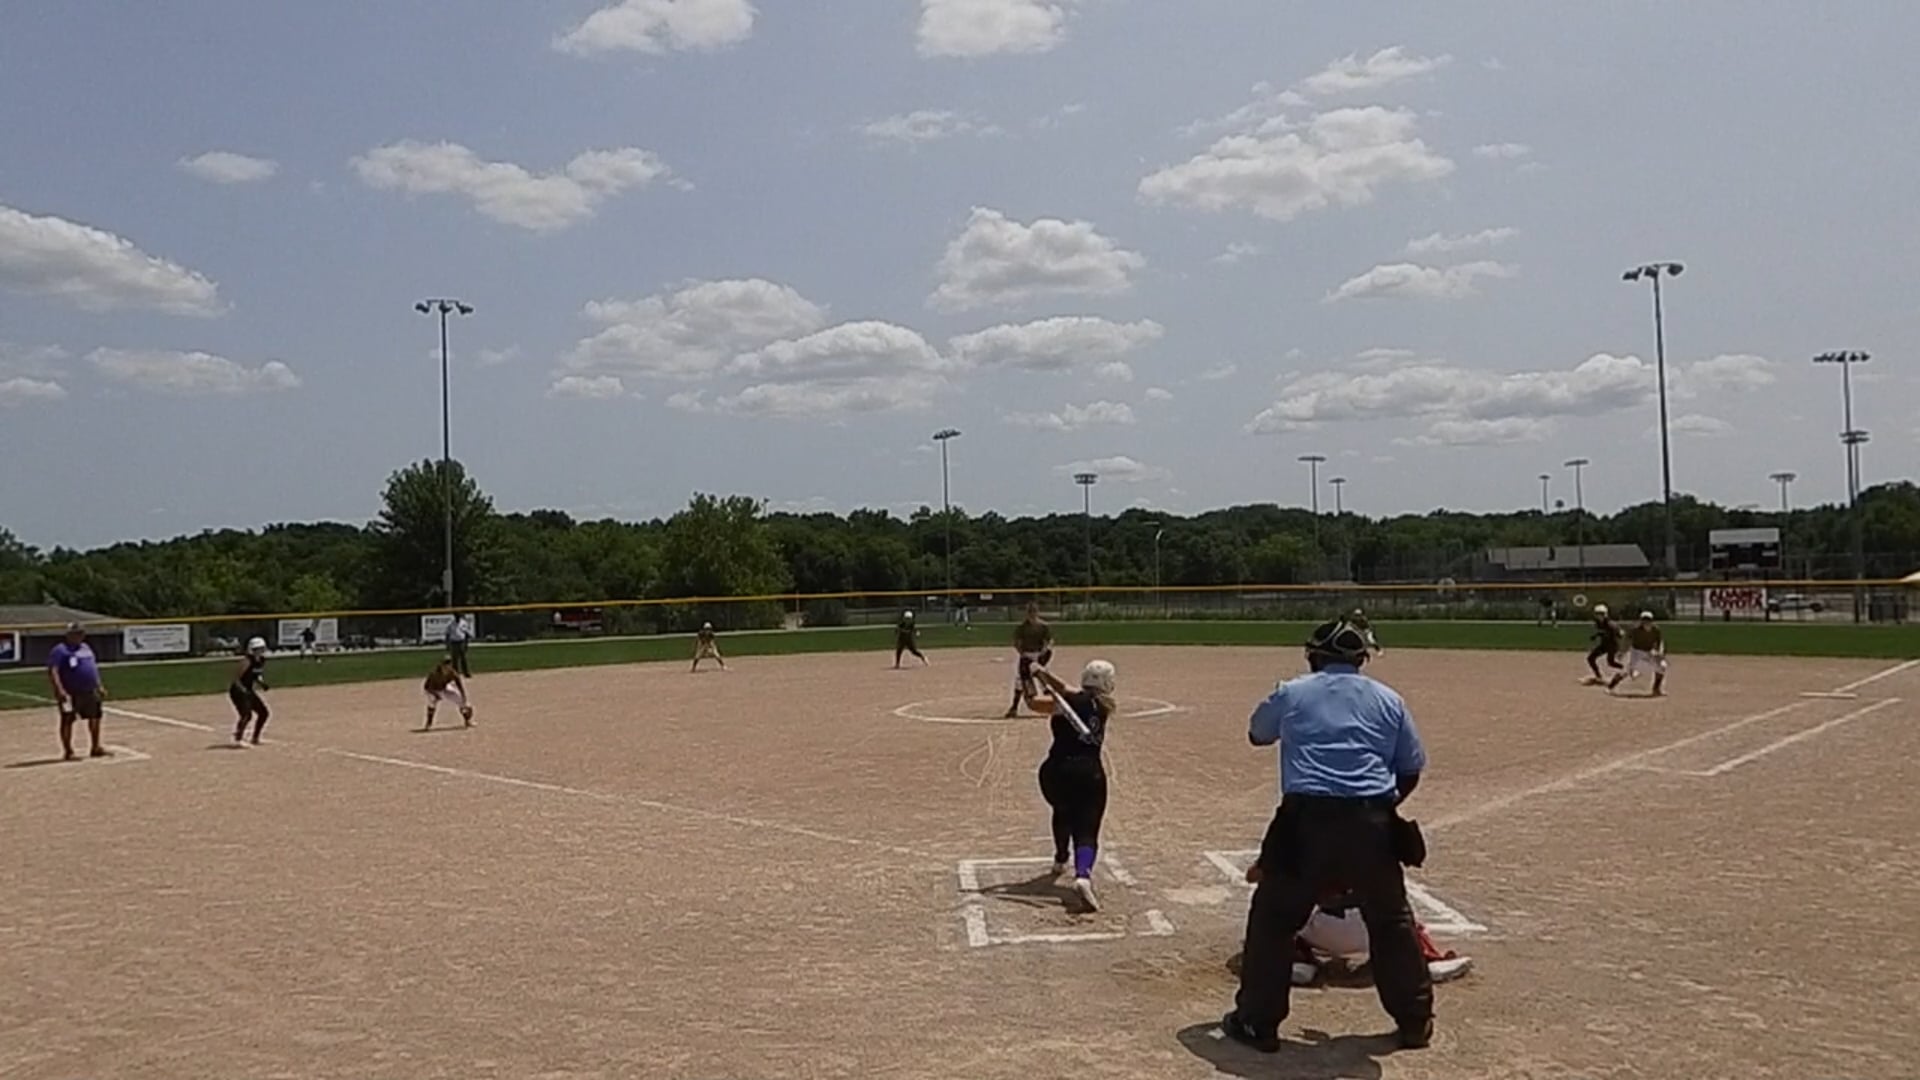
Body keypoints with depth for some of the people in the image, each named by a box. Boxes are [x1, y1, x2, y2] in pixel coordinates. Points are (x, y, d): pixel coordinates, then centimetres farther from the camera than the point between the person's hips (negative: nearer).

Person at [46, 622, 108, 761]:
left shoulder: (86, 648, 18)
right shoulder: (60, 650, -8)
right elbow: (52, 671, -18)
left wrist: (100, 686, 21)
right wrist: (59, 690, -27)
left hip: (90, 691, 8)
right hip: (70, 693, -8)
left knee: (95, 717, 12)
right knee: (67, 720, -2)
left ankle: (96, 748, 25)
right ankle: (68, 752, 2)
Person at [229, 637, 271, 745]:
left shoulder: (262, 661, 3)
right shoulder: (247, 661, -21)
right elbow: (236, 677, -21)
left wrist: (261, 683, -2)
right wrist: (243, 689, -28)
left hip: (249, 691, 9)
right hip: (238, 691, -9)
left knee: (264, 713, 9)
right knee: (247, 714, -21)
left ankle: (255, 738, 21)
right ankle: (237, 739, -10)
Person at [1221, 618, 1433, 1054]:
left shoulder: (1291, 693, 9)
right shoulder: (1388, 699, 12)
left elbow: (1256, 734, 27)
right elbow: (1412, 769, 14)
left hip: (1306, 820, -2)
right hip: (1372, 822, 2)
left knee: (1273, 916, 12)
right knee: (1391, 920, 20)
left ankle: (1258, 1022, 14)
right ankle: (1415, 1020, 29)